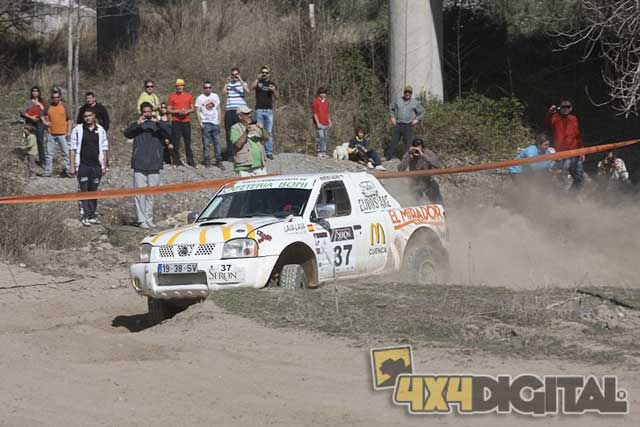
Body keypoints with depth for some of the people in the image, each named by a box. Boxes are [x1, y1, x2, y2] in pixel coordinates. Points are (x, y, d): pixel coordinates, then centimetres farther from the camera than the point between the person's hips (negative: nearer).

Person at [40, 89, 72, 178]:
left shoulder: (64, 107, 0)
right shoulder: (49, 107, 6)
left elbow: (69, 120, 1)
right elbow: (42, 114, 22)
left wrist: (69, 131, -5)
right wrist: (45, 122, 5)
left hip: (62, 134, -3)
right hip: (51, 134, 3)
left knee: (65, 153, -1)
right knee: (50, 154, 8)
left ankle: (67, 171, 5)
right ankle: (47, 171, 14)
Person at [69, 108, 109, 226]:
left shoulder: (101, 130, 8)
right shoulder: (77, 130, 2)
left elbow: (104, 149, 12)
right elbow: (72, 149, 3)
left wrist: (104, 166, 7)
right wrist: (72, 166, -3)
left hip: (96, 166, 2)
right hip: (82, 165, -2)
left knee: (94, 191, 7)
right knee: (84, 190, -6)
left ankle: (92, 216, 13)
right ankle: (85, 216, -5)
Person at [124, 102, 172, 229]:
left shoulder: (159, 125, 9)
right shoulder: (136, 125, 9)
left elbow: (168, 133, -9)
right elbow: (127, 133, -8)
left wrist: (158, 123, -24)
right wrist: (137, 124, -23)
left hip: (154, 165, 1)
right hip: (139, 165, -1)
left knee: (151, 194, 6)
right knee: (140, 193, -4)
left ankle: (149, 219, 12)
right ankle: (141, 220, -4)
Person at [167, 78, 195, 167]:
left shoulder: (188, 96, 11)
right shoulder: (172, 96, 3)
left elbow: (192, 109, 12)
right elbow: (169, 109, 0)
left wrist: (187, 111, -9)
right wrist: (178, 111, -15)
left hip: (186, 121, 2)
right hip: (176, 122, -2)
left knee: (188, 141, 4)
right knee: (175, 142, -4)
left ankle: (190, 161, 8)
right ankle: (176, 161, 1)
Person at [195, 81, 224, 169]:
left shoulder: (215, 96, 11)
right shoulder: (200, 98, 1)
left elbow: (218, 109, 15)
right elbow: (198, 111, 0)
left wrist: (219, 121, 6)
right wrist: (200, 123, -9)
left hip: (215, 123, 3)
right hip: (206, 124, -3)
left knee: (217, 142, 1)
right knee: (206, 143, -2)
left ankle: (219, 161, 3)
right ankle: (207, 161, 3)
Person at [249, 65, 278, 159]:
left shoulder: (271, 83, 13)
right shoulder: (258, 82, 7)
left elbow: (276, 96, 5)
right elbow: (250, 87, -13)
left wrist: (274, 90, -14)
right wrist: (258, 78, -17)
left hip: (269, 110, 1)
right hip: (259, 110, -1)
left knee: (269, 132, 1)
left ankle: (269, 152, 3)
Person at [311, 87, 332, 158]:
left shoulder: (326, 101, 14)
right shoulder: (316, 101, -6)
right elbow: (314, 113, -8)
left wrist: (330, 122, 16)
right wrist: (318, 123, -15)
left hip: (325, 123, 7)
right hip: (319, 123, -7)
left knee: (324, 138, 6)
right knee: (321, 137, -13)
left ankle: (321, 152, 10)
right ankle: (322, 152, -13)